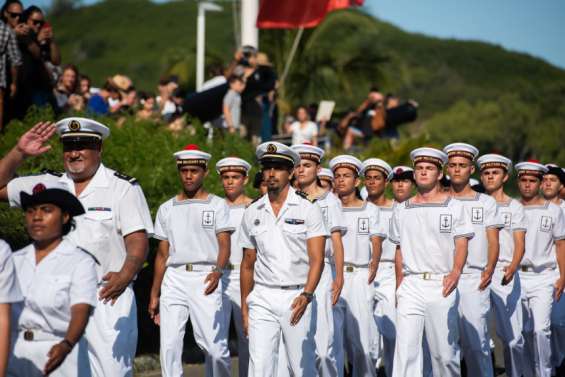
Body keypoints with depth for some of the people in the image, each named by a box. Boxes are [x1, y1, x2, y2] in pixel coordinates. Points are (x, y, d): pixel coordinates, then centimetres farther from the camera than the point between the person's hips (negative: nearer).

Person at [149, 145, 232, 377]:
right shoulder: (167, 209, 17)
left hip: (205, 278, -3)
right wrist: (154, 294, 14)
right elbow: (162, 254, 18)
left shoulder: (217, 205, 8)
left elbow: (224, 245, -3)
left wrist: (218, 271, -24)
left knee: (214, 344, -10)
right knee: (169, 344, -3)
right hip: (174, 278, 3)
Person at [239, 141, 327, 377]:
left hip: (297, 298, -2)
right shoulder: (252, 213, 10)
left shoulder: (308, 209, 0)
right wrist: (244, 308, 12)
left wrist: (306, 295, -22)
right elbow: (248, 263, 15)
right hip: (262, 299, 2)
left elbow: (317, 259, -7)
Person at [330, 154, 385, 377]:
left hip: (360, 275, 0)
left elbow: (376, 243, 6)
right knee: (331, 334, -7)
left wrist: (373, 267, -9)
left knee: (361, 335, -3)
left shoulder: (370, 210, 12)